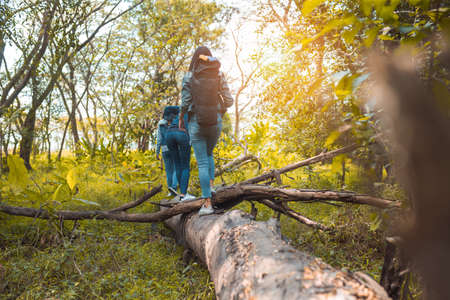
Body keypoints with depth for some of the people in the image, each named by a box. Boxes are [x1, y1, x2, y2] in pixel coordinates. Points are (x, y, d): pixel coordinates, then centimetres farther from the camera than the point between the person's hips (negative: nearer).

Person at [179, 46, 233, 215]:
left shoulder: (189, 77, -3)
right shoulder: (218, 75, 1)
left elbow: (185, 103, -9)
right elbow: (228, 100, -2)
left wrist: (181, 119, 9)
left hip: (196, 122, -2)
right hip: (215, 121, 2)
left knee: (202, 162, 1)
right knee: (208, 154, 28)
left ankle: (208, 203, -4)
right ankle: (210, 185, 12)